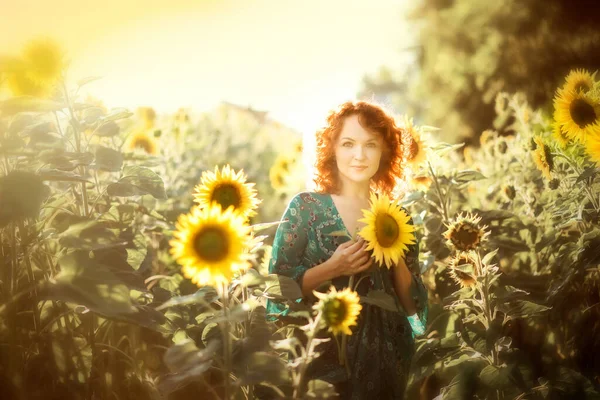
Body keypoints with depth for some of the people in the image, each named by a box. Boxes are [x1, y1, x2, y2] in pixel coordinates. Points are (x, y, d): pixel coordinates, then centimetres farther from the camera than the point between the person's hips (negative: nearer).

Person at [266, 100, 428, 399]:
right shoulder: (306, 206, -5)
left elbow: (414, 306, 3)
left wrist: (396, 258, -12)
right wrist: (331, 269, -20)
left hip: (384, 360, 3)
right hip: (324, 357, -3)